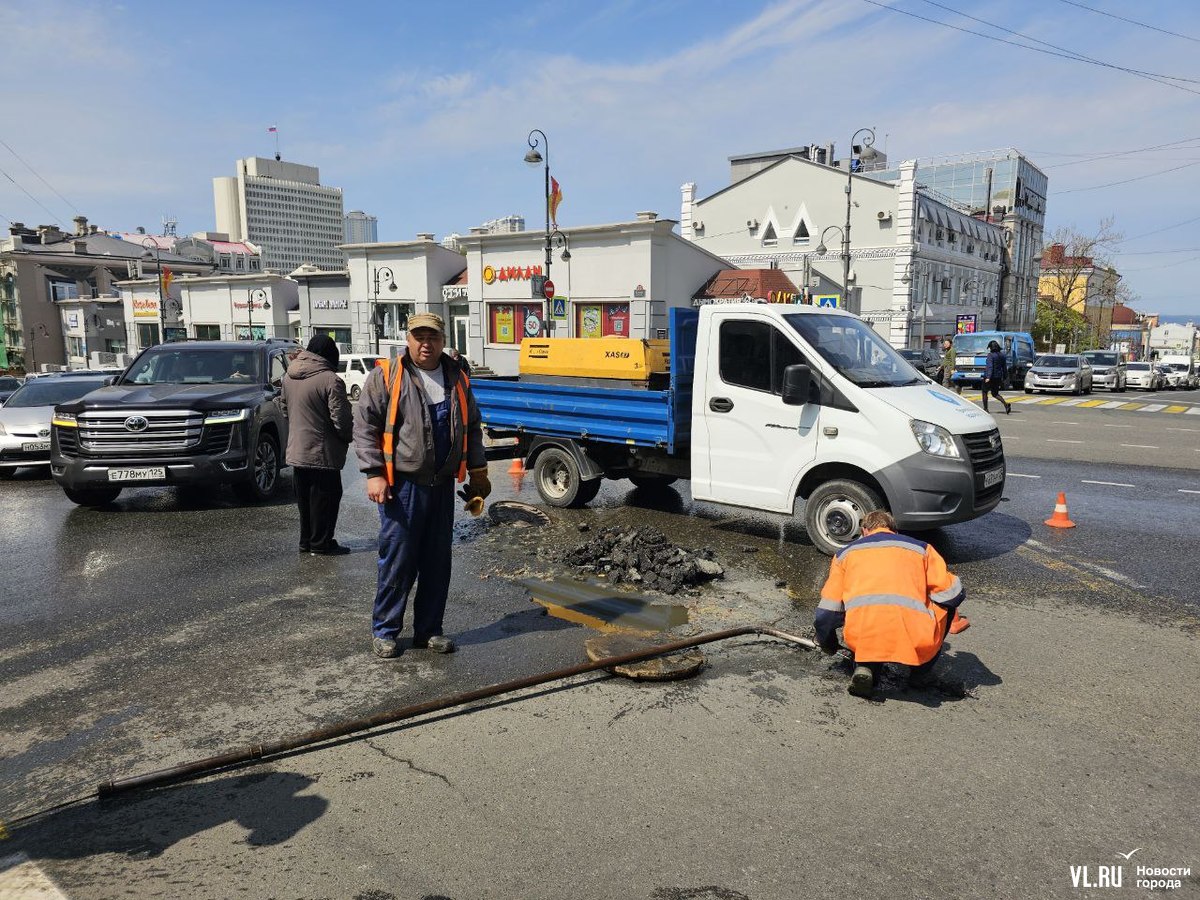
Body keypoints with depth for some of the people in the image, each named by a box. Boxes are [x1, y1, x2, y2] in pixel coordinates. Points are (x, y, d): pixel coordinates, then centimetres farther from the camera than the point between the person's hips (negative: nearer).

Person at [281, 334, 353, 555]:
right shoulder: (330, 380, -19)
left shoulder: (289, 377, 5)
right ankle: (321, 544, 9)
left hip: (296, 451, 7)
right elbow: (341, 421, -19)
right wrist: (352, 435, 0)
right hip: (322, 453, -7)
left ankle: (307, 541, 25)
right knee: (324, 498, 4)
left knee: (305, 499, 17)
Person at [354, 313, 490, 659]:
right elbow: (365, 426, -5)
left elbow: (472, 428, 20)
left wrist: (477, 472, 17)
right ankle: (384, 631, 15)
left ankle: (428, 630, 23)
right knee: (397, 560, -1)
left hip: (442, 485, 5)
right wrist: (374, 474, -13)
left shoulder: (457, 378, 11)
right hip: (402, 485, -5)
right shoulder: (385, 376, -3)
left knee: (438, 562, 10)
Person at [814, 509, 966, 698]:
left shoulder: (846, 553, 25)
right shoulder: (920, 547, 23)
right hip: (914, 639, -1)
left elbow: (827, 611, 21)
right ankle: (922, 672, 25)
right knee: (947, 600, 29)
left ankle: (866, 667, 9)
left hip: (862, 638, 1)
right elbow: (952, 593, 16)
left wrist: (827, 645, 40)